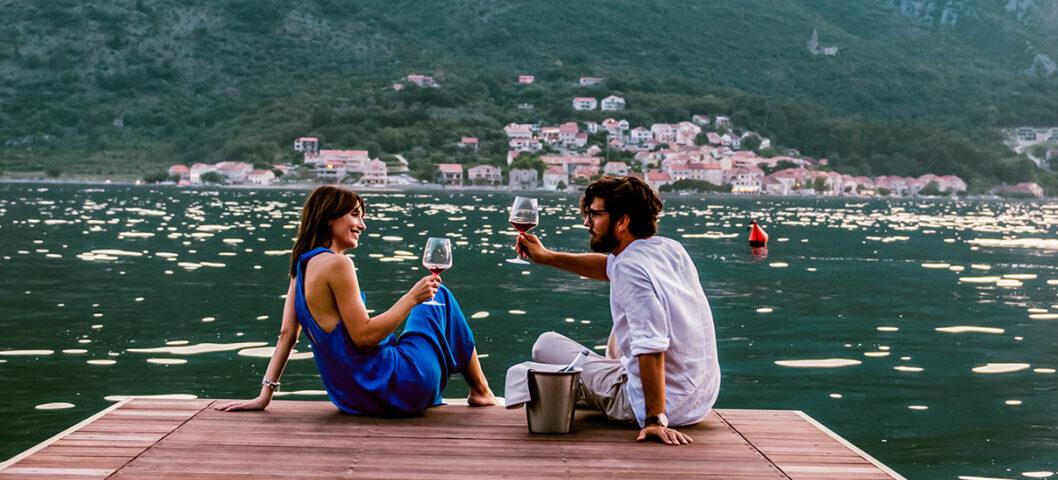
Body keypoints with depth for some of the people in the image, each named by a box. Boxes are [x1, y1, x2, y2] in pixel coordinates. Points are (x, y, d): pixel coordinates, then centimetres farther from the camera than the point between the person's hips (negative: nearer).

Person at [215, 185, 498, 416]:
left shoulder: (302, 265, 6)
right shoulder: (337, 264, -21)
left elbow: (287, 334, 6)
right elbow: (363, 337, -23)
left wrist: (265, 395, 8)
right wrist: (412, 297, -15)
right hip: (393, 389, -9)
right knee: (440, 296, 13)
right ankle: (480, 391, 25)